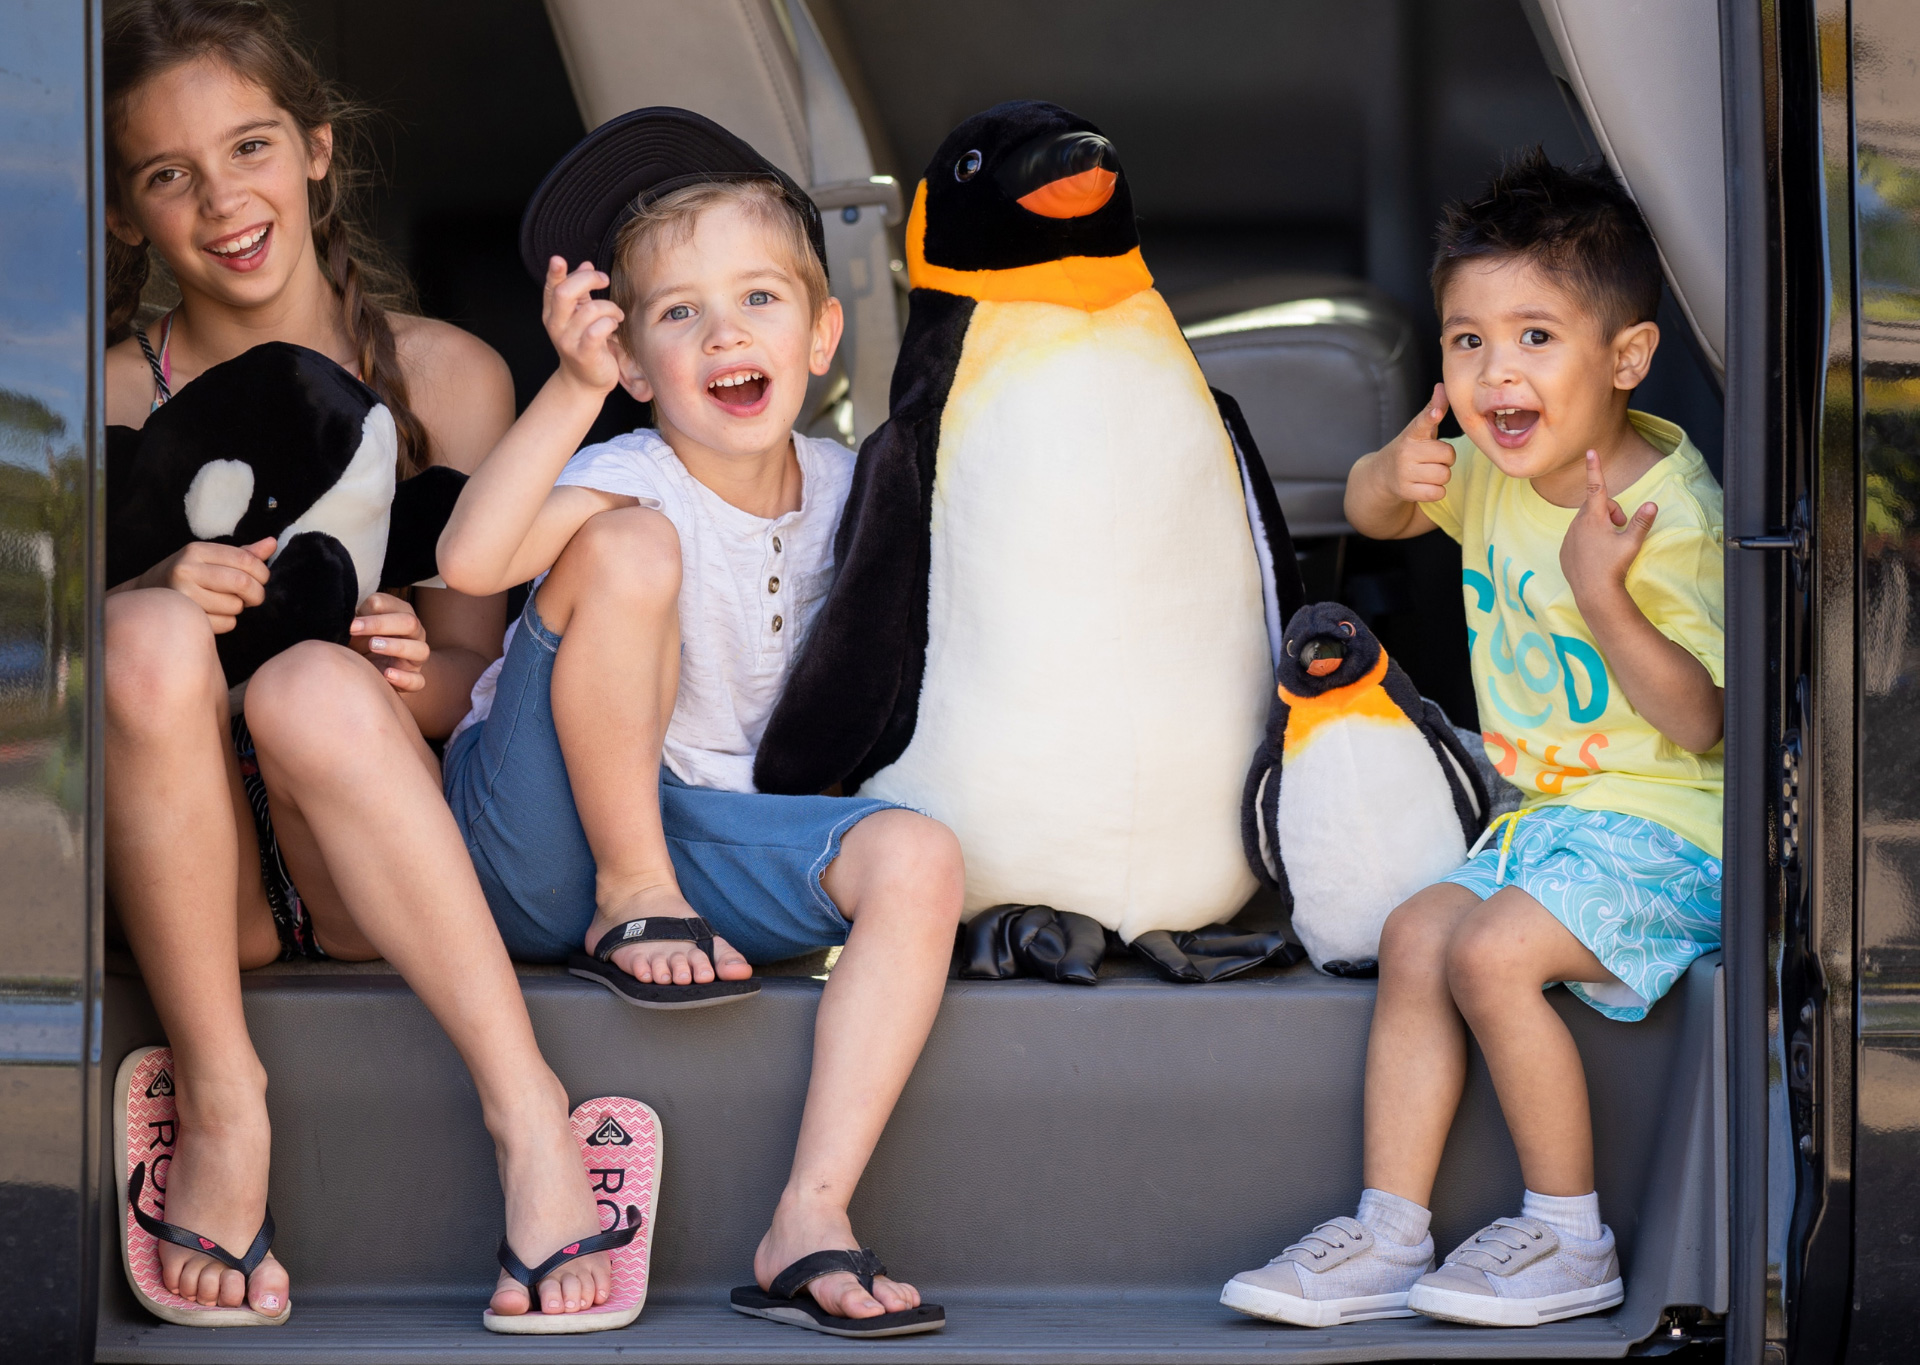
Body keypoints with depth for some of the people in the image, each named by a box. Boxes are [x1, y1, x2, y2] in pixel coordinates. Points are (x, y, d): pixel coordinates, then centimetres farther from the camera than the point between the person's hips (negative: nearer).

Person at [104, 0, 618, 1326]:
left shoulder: (443, 375, 7)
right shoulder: (108, 403, 6)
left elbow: (471, 669, 7)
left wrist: (417, 672, -18)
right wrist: (151, 604, -22)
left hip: (379, 866, 0)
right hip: (190, 868, 0)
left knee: (311, 684, -34)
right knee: (152, 634, -31)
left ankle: (526, 1106, -36)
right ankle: (219, 1103, -26)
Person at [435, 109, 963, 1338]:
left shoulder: (843, 489, 5)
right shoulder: (628, 482, -13)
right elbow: (472, 558, -36)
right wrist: (573, 389, -40)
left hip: (713, 824, 5)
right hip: (544, 843, -5)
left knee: (919, 858, -25)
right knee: (626, 547, -27)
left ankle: (811, 1224, -32)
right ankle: (627, 903, -13)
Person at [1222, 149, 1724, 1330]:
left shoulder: (1671, 517, -22)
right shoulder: (1497, 474, 3)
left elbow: (1702, 724, -24)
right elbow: (1371, 514, 21)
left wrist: (1602, 595, -36)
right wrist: (1395, 471, -4)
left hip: (1665, 829, -9)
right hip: (1552, 813, 9)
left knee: (1491, 951, -23)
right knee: (1416, 939, -1)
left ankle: (1571, 1237, -9)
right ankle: (1390, 1231, 3)